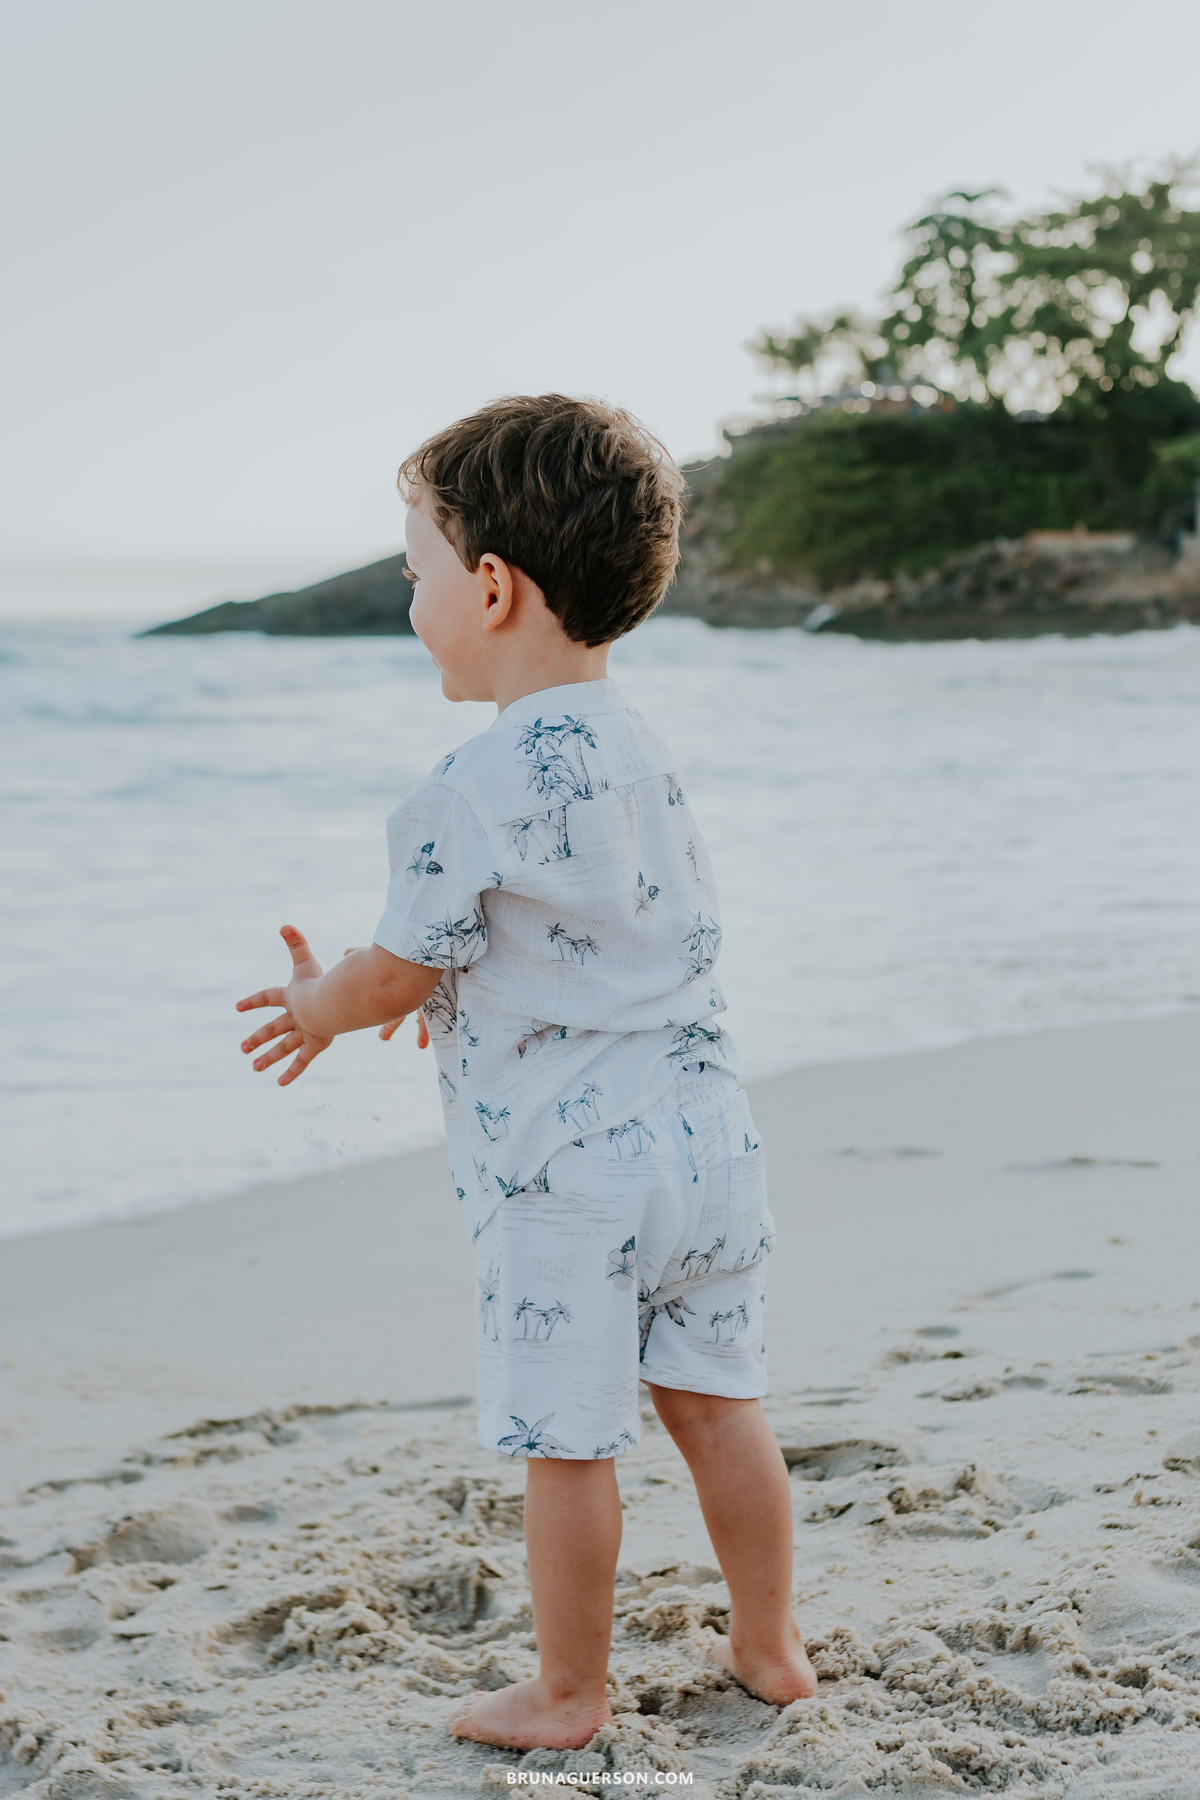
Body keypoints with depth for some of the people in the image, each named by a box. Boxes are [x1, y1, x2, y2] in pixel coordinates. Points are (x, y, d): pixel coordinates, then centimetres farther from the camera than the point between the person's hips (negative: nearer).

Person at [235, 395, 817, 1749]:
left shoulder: (481, 787, -17)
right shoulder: (640, 751, 10)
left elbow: (399, 973, -9)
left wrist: (319, 1005, 14)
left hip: (567, 1166, -8)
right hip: (700, 1124, 8)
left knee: (566, 1440, 4)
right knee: (714, 1401, 17)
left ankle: (567, 1695, 16)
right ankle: (769, 1647, 27)